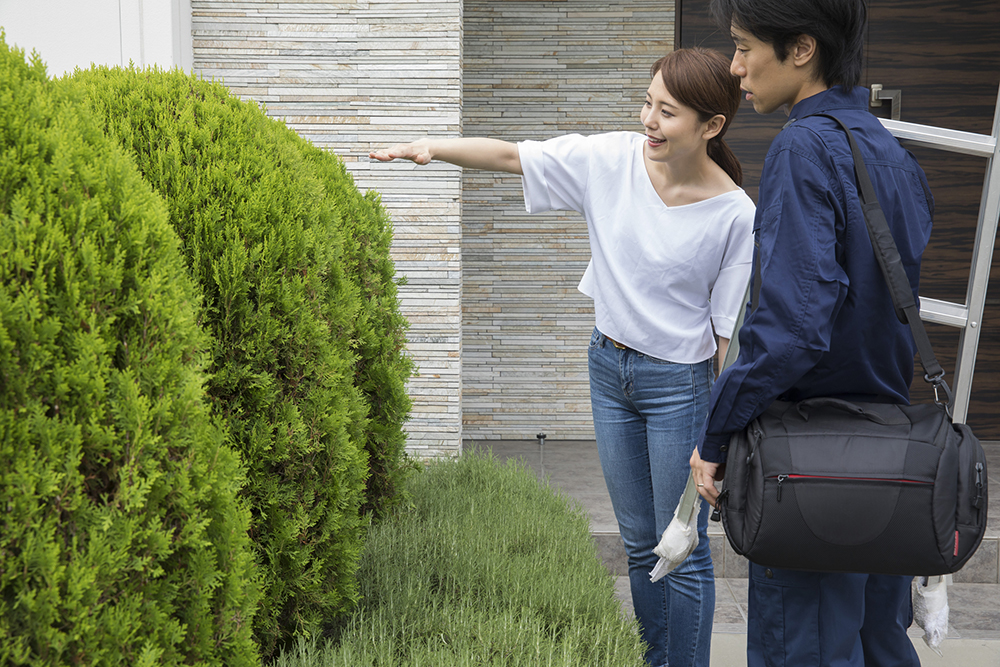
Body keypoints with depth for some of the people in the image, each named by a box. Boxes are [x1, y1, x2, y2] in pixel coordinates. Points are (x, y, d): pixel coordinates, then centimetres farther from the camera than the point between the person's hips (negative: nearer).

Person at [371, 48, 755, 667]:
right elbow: (510, 156, -4)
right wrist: (435, 146, -19)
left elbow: (731, 330, -11)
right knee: (639, 543, 17)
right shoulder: (611, 159, -8)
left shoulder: (734, 214, -17)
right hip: (609, 365, 5)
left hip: (680, 382, -5)